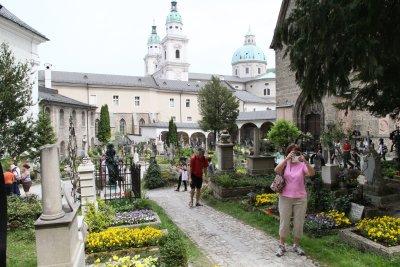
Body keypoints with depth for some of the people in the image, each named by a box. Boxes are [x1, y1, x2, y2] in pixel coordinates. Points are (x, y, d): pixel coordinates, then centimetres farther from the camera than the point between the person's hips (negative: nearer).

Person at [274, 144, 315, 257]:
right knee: (284, 222, 7)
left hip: (300, 198, 1)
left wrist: (305, 161, -34)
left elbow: (312, 173, -20)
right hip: (285, 198, 0)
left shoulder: (302, 165, -2)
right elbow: (277, 170, -21)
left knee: (299, 223, 11)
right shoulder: (285, 164, -1)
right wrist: (287, 159, -30)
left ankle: (296, 245, 29)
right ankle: (281, 246, 22)